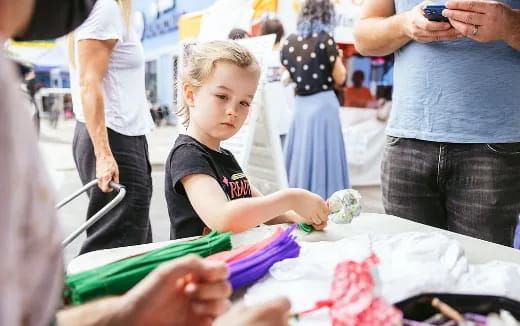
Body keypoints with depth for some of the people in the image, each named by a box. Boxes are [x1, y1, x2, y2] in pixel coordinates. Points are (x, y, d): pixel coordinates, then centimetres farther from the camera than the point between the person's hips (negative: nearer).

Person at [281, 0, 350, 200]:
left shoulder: (289, 42, 7)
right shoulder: (325, 40, -9)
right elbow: (340, 78, -5)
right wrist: (337, 59, 11)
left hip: (300, 104, 5)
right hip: (322, 103, -5)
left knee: (299, 155, 12)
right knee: (322, 155, 1)